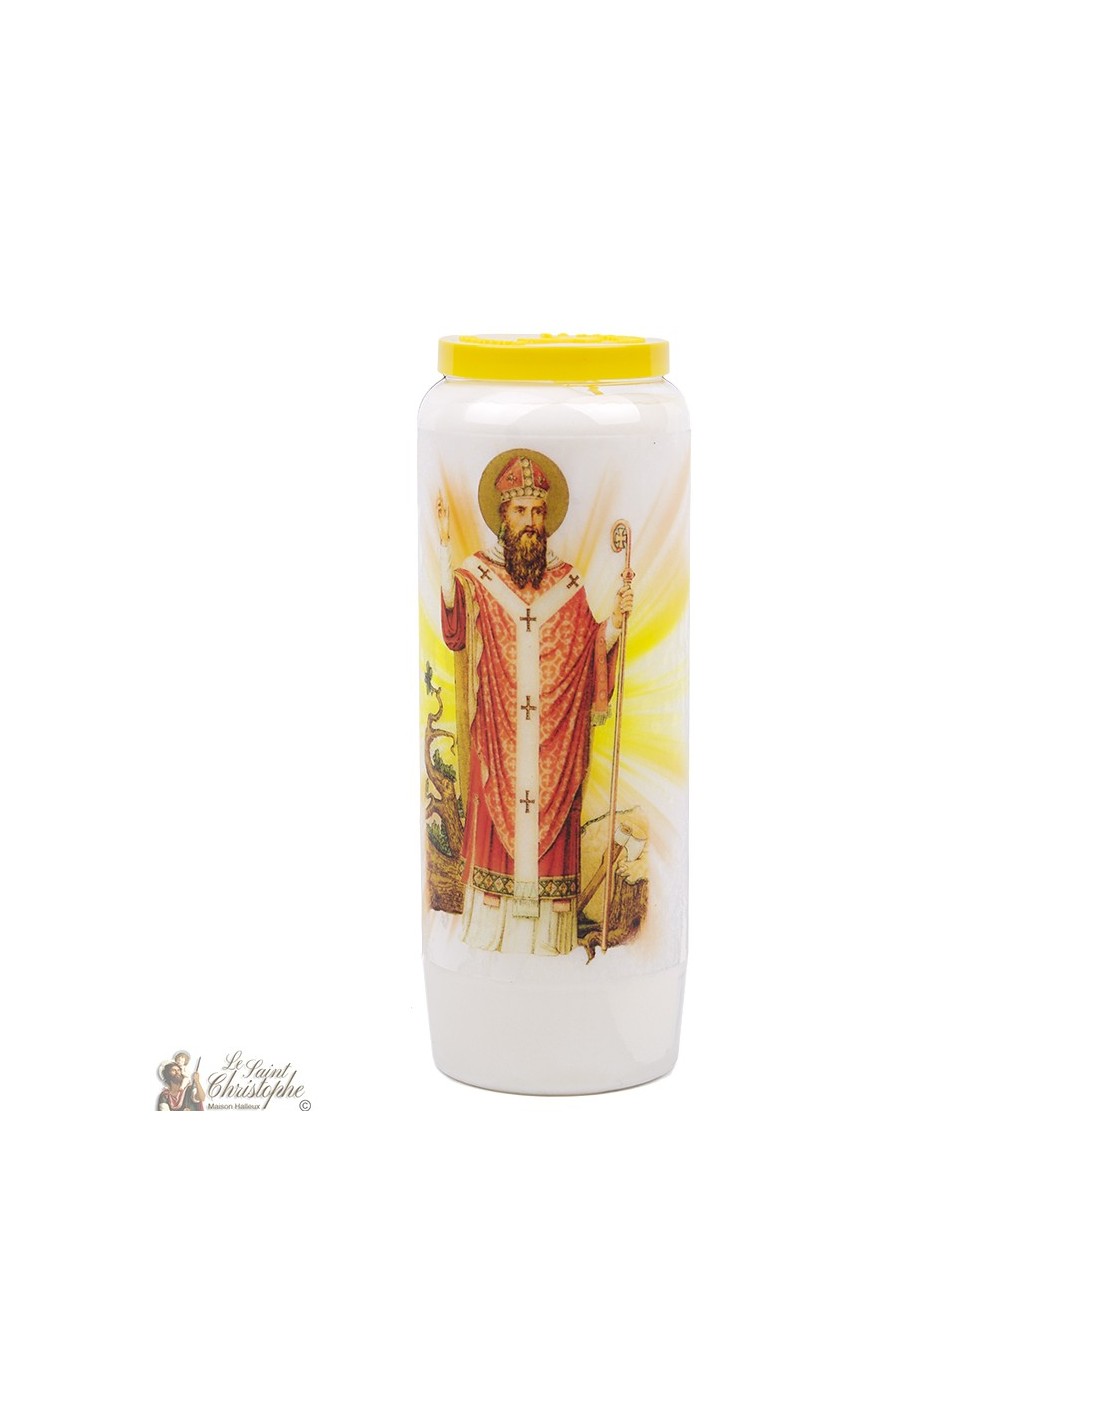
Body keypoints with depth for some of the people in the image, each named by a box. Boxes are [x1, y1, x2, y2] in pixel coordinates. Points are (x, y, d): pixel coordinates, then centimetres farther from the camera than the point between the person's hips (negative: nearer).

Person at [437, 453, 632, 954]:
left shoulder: (568, 583, 7)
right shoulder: (477, 574, -1)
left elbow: (591, 650, 5)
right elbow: (455, 631, -20)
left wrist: (614, 623, -13)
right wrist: (445, 552, -29)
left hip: (554, 742, 2)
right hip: (497, 740, -2)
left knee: (551, 830, 3)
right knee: (497, 824, 0)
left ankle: (547, 937, 11)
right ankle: (493, 934, 9)